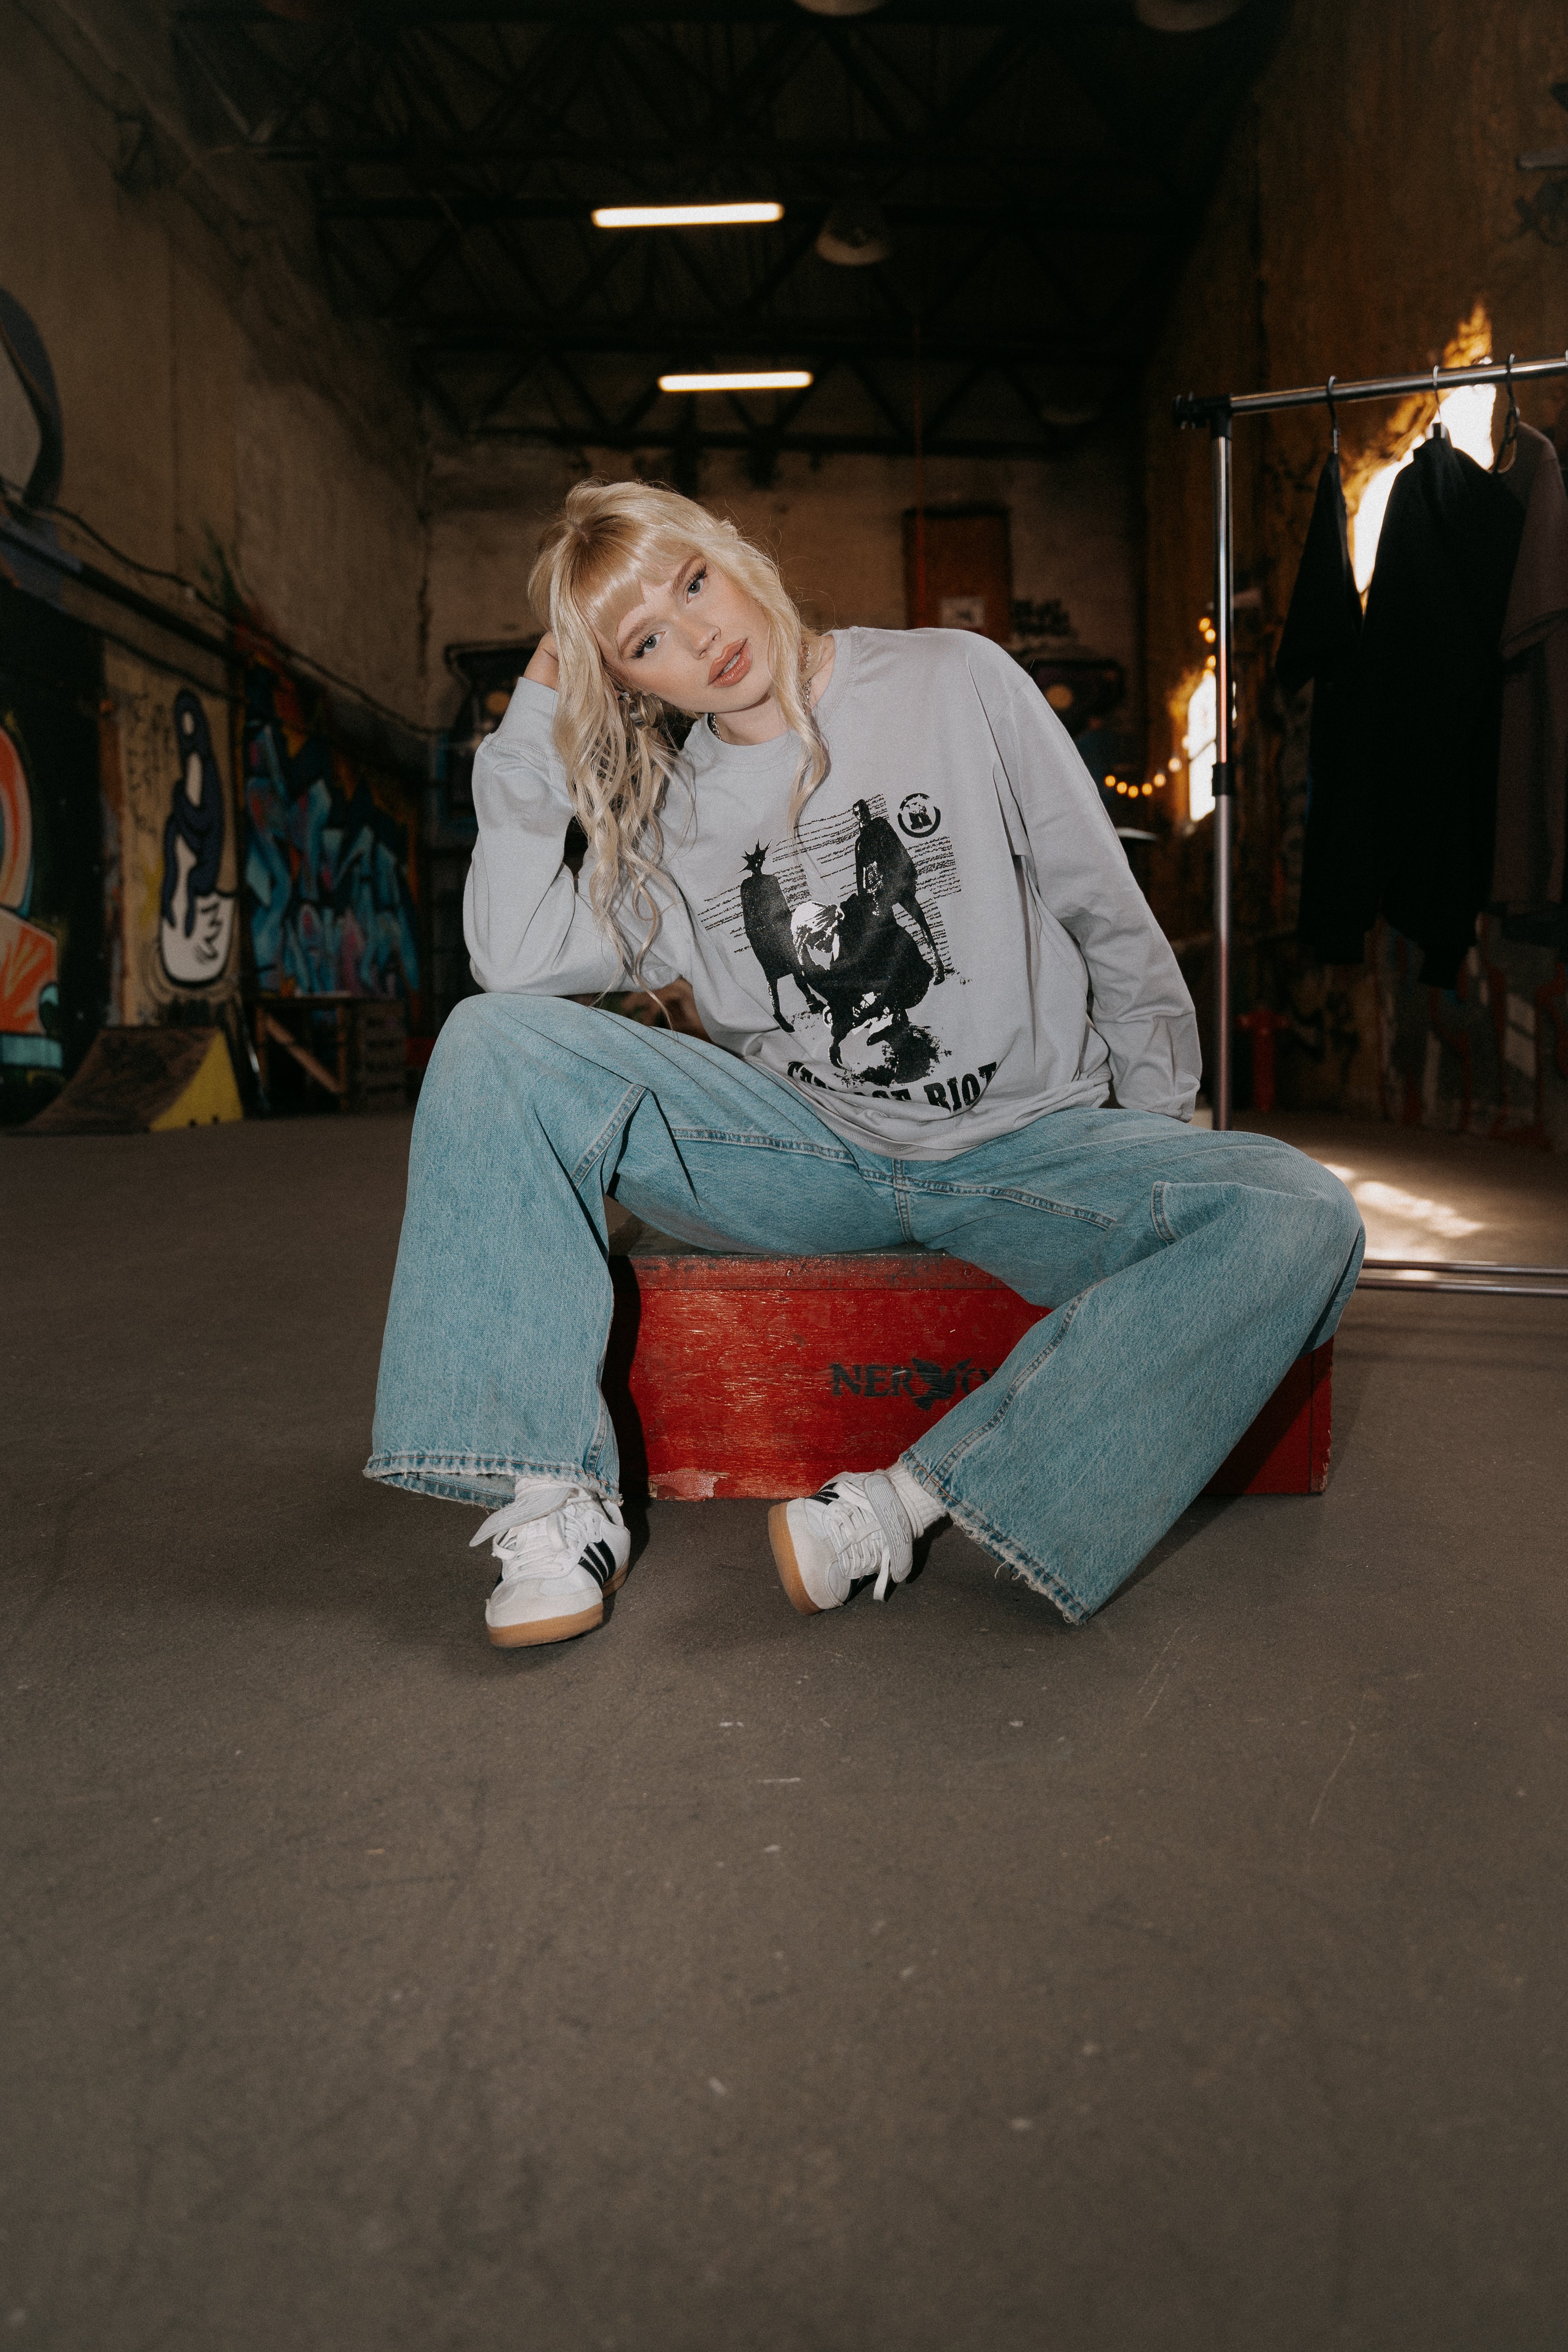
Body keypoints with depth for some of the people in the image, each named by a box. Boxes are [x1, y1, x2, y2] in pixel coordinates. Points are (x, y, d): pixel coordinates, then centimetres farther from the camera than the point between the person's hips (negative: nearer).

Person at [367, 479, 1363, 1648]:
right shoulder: (669, 817, 7)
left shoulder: (956, 683, 0)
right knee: (495, 1041, -17)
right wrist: (534, 726, -5)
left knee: (1302, 1219, -29)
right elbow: (517, 959, -8)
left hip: (1031, 1144, -1)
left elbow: (1111, 919, 4)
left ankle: (908, 1503, -32)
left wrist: (1158, 1145, 5)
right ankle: (556, 1496, -18)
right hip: (811, 1152, 2)